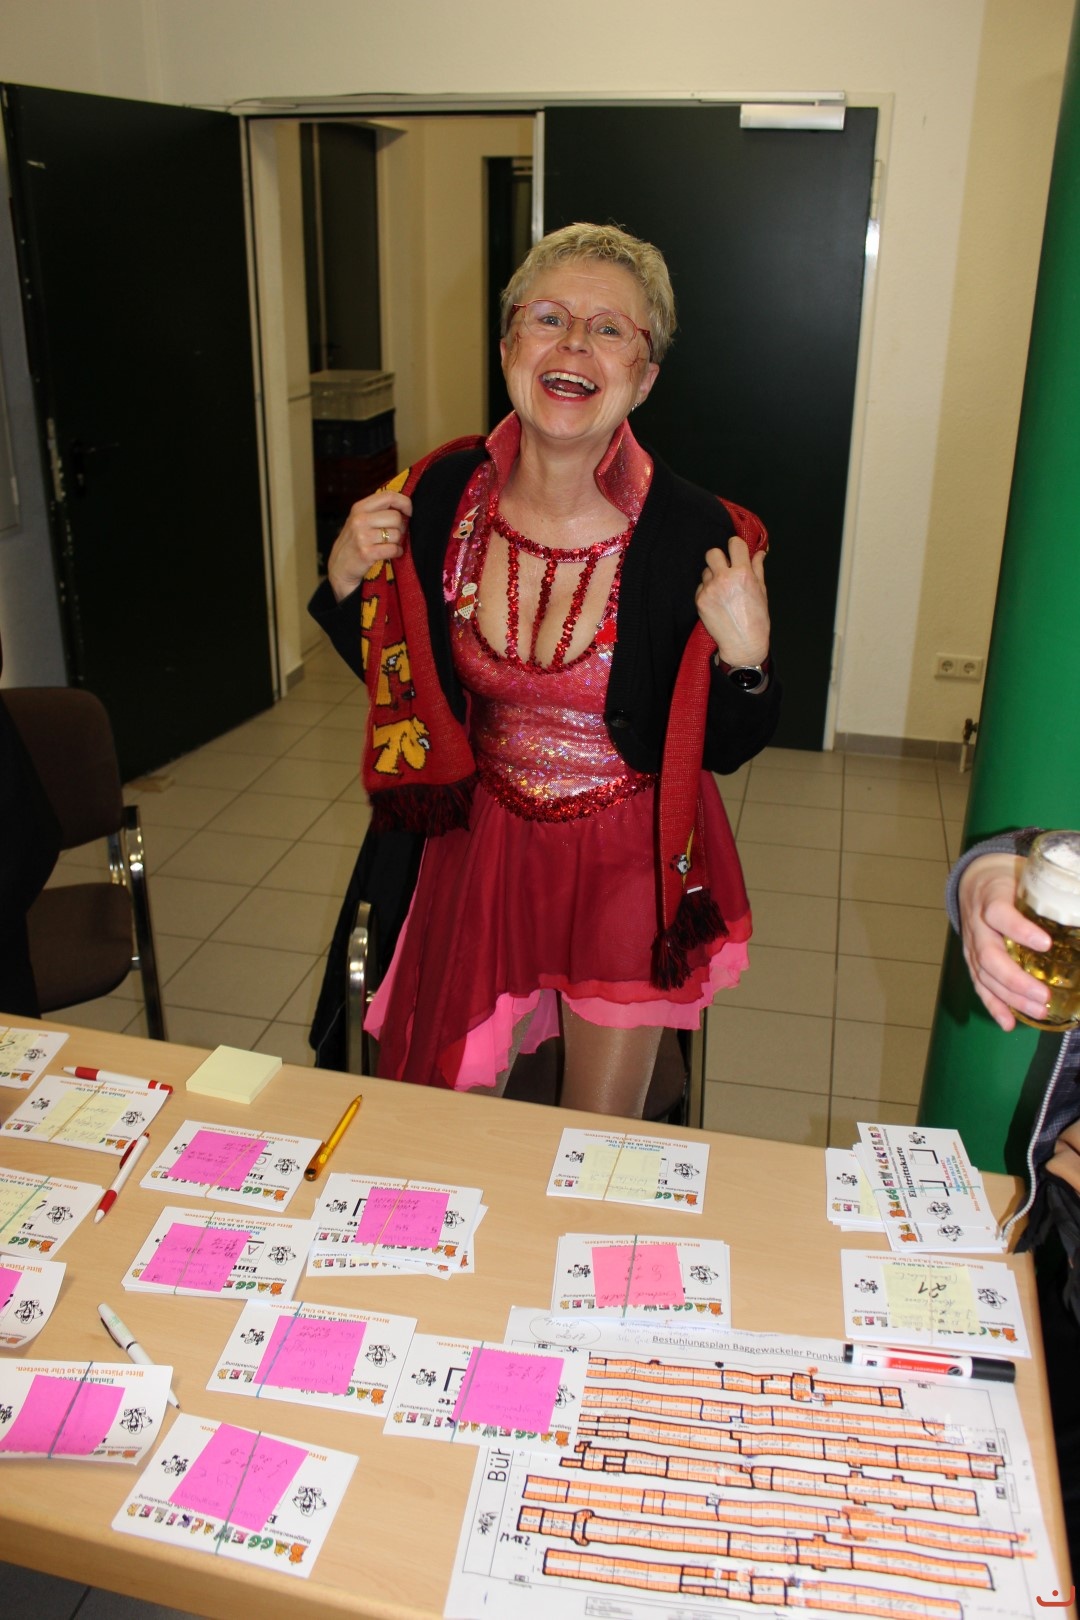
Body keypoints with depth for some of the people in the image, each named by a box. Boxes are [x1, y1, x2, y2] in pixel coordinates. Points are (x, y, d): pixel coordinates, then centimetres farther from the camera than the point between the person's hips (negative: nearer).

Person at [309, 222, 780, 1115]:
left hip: (629, 866, -2)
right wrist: (348, 580, -11)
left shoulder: (695, 534, -19)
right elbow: (397, 680, 5)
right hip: (482, 848, 3)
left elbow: (722, 749, -8)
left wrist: (745, 657, -27)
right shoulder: (444, 496, -10)